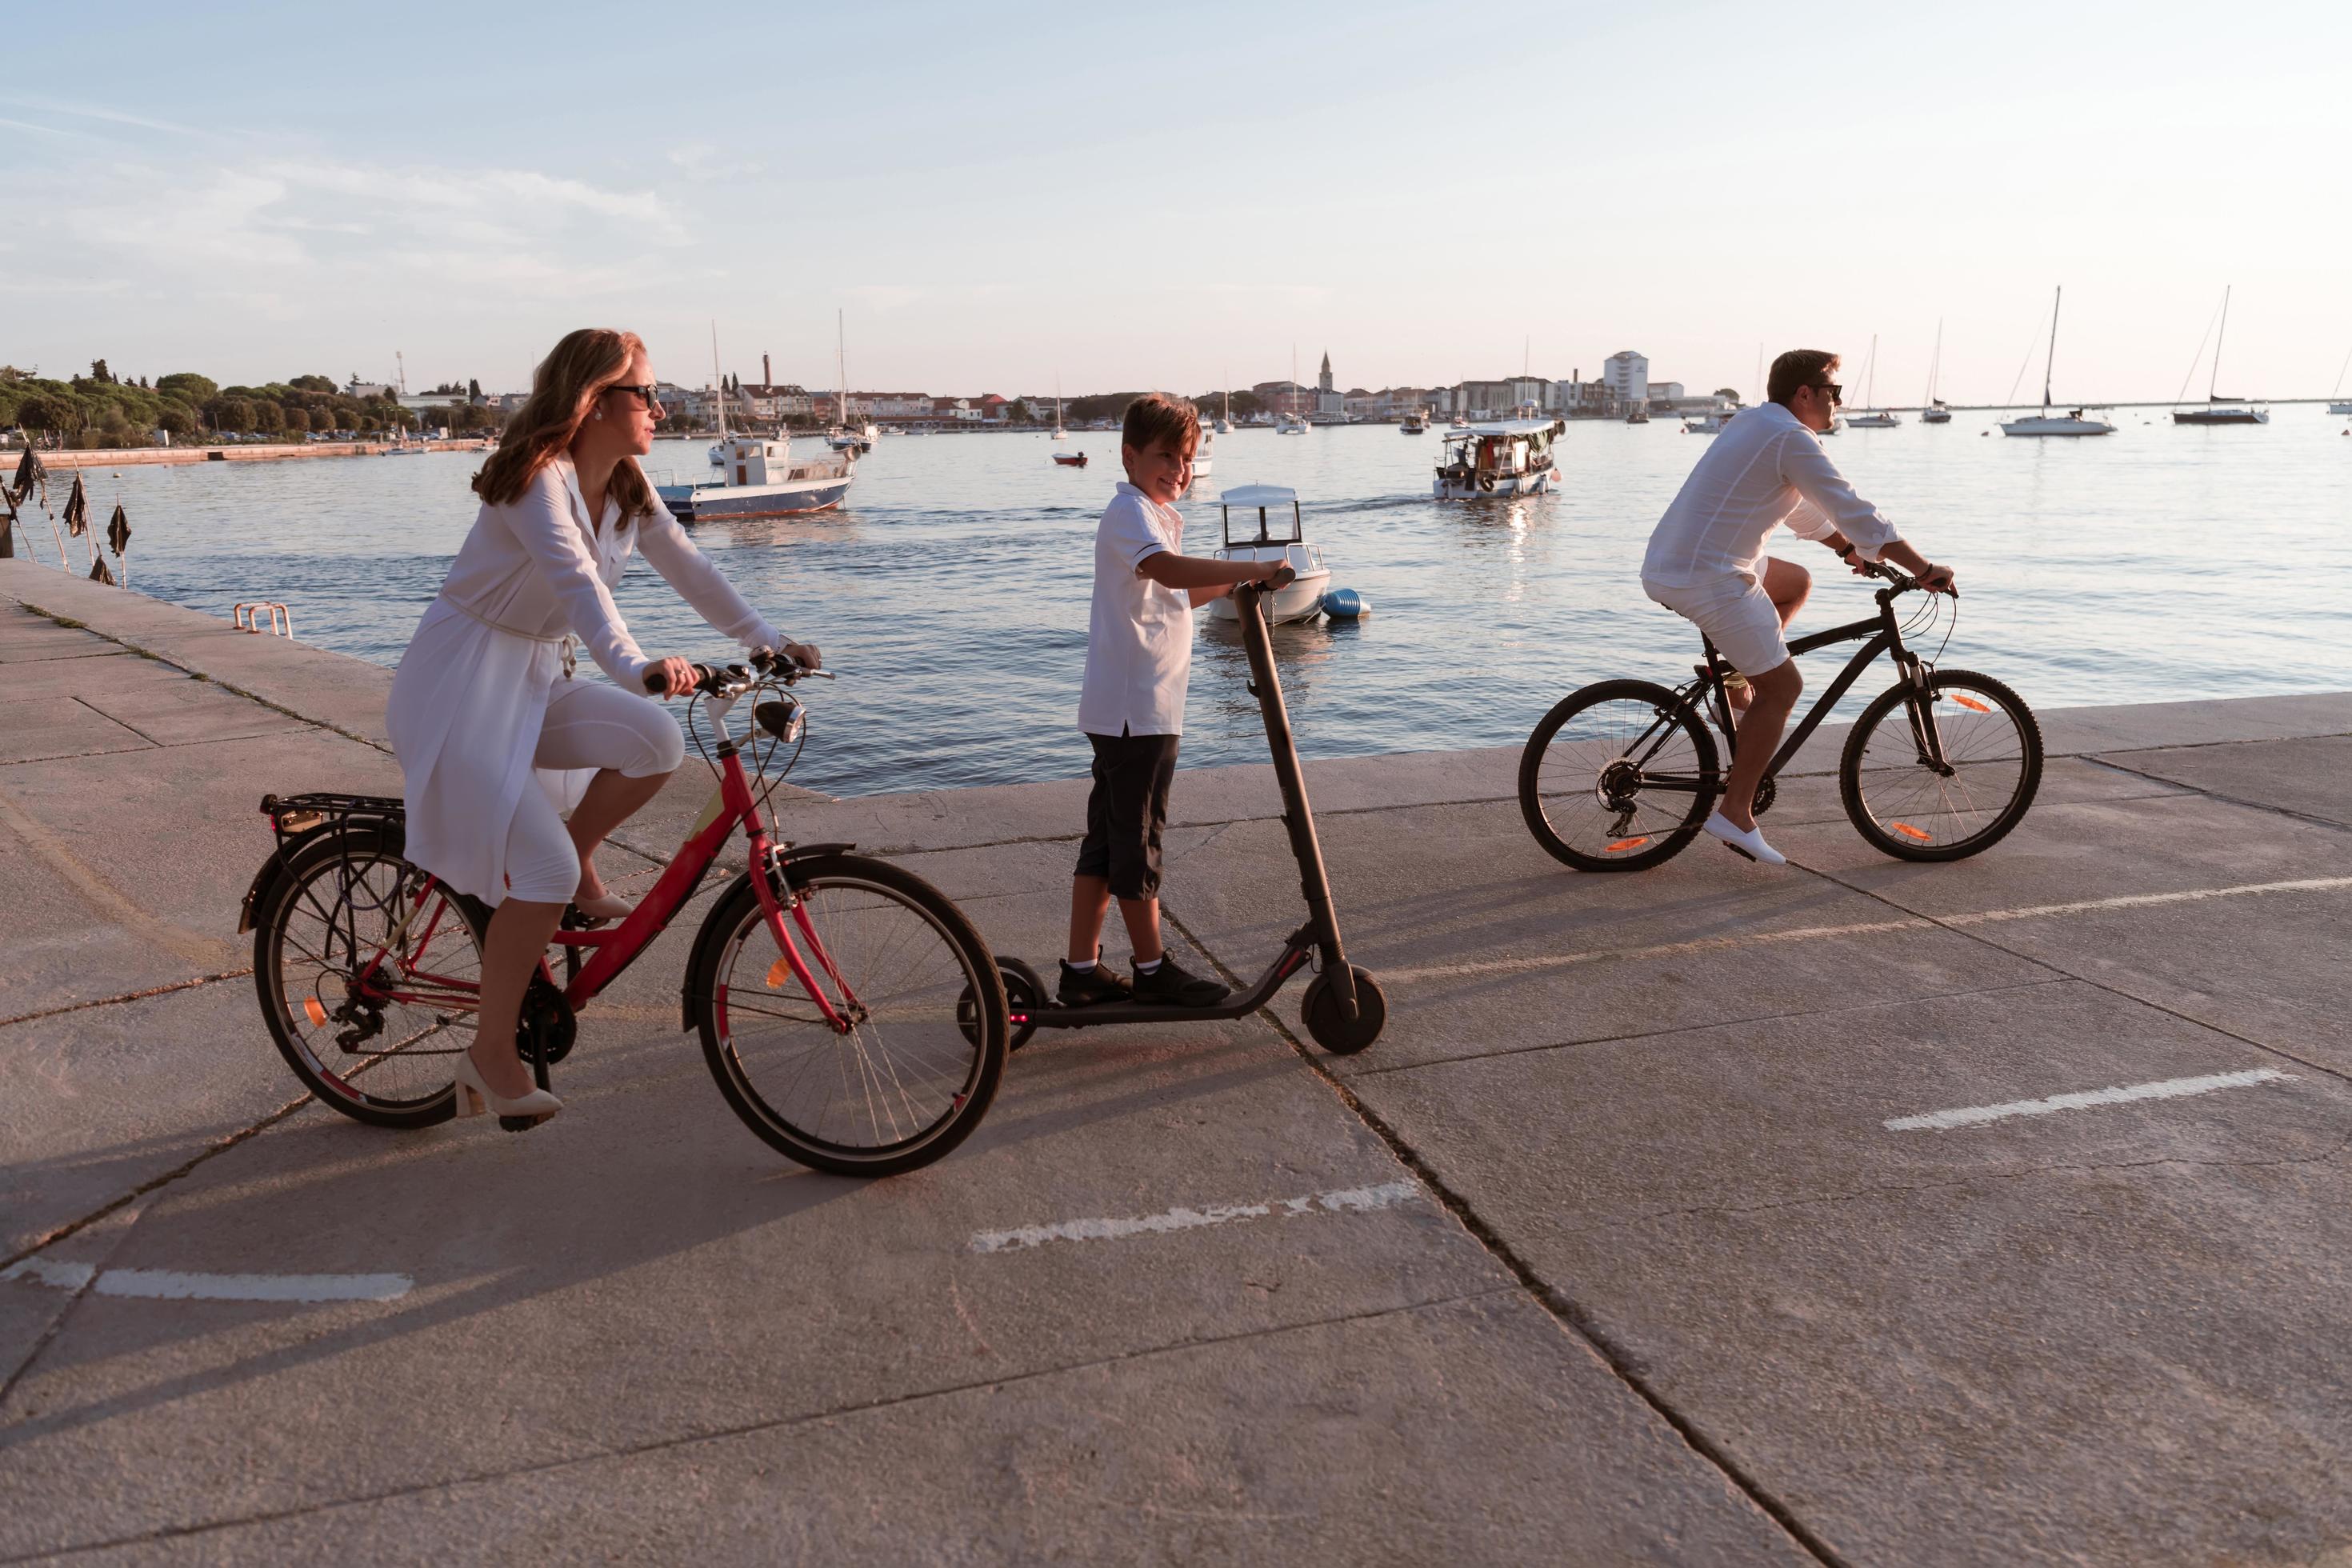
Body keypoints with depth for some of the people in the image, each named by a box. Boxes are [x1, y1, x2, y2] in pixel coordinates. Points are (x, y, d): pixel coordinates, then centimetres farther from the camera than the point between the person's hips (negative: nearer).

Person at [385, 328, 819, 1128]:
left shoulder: (626, 489, 3)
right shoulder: (537, 476, -21)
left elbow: (687, 566, 5)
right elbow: (575, 580, -37)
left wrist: (767, 638, -4)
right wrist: (634, 665, -53)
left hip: (536, 678, 8)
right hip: (459, 684, -8)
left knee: (656, 740, -17)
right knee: (542, 869, -17)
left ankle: (575, 863, 8)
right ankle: (491, 1054, -1)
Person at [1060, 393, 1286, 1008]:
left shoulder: (1157, 514, 20)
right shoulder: (1130, 512, -14)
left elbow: (1174, 596, 28)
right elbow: (1169, 569, -35)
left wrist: (1234, 584, 14)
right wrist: (1252, 568, -37)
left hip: (1141, 707, 10)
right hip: (1134, 709, -10)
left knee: (1107, 837, 13)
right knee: (1136, 840, 1)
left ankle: (1082, 969, 21)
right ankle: (1153, 970, 13)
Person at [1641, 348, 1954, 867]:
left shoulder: (1755, 423, 19)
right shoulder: (1792, 439, -11)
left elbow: (1802, 509, 31)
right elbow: (1854, 511, -12)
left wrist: (1849, 547, 33)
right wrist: (1924, 568, -5)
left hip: (1668, 564, 10)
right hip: (1707, 580, -10)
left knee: (1797, 582, 29)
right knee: (1783, 685, -1)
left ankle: (1738, 687, 22)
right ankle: (1735, 811, -1)